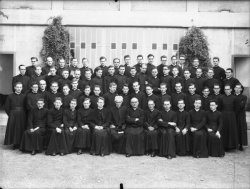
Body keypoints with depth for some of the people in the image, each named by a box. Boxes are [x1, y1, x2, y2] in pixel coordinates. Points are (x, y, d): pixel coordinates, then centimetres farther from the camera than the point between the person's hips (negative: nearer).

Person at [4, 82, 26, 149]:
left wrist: (23, 114, -1)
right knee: (13, 129, 2)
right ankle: (15, 144, 13)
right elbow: (6, 107, 3)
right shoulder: (10, 96, 0)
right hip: (13, 116, 0)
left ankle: (21, 143, 13)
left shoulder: (24, 96, 2)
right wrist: (10, 114, 0)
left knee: (21, 129, 2)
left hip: (22, 116, 1)